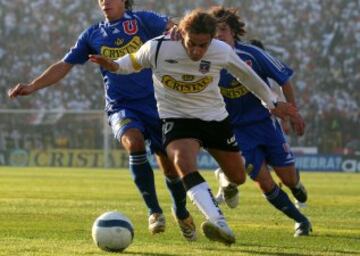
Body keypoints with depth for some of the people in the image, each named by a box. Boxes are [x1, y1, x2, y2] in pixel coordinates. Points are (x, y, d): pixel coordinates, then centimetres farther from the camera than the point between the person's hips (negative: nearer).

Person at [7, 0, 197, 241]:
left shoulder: (142, 20, 3)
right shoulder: (92, 35, 11)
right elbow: (65, 65, 13)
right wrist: (32, 86, 3)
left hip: (154, 103, -1)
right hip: (121, 107, 1)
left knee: (170, 166, 4)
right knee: (134, 142, -32)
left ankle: (182, 212, 35)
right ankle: (154, 211, -22)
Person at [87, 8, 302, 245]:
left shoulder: (222, 51, -15)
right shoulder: (158, 48, -20)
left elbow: (246, 74, 4)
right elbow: (134, 62, 1)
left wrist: (272, 103, 14)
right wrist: (113, 65, -22)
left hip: (215, 118, 3)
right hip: (177, 117, -3)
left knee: (238, 178, 13)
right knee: (183, 162, -35)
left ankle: (228, 184, 56)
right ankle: (220, 223, -45)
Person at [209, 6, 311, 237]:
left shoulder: (251, 54, -12)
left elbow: (284, 79, -2)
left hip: (265, 121, 0)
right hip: (237, 129, 0)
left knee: (288, 177, 1)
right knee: (265, 183, -8)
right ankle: (300, 220, 12)